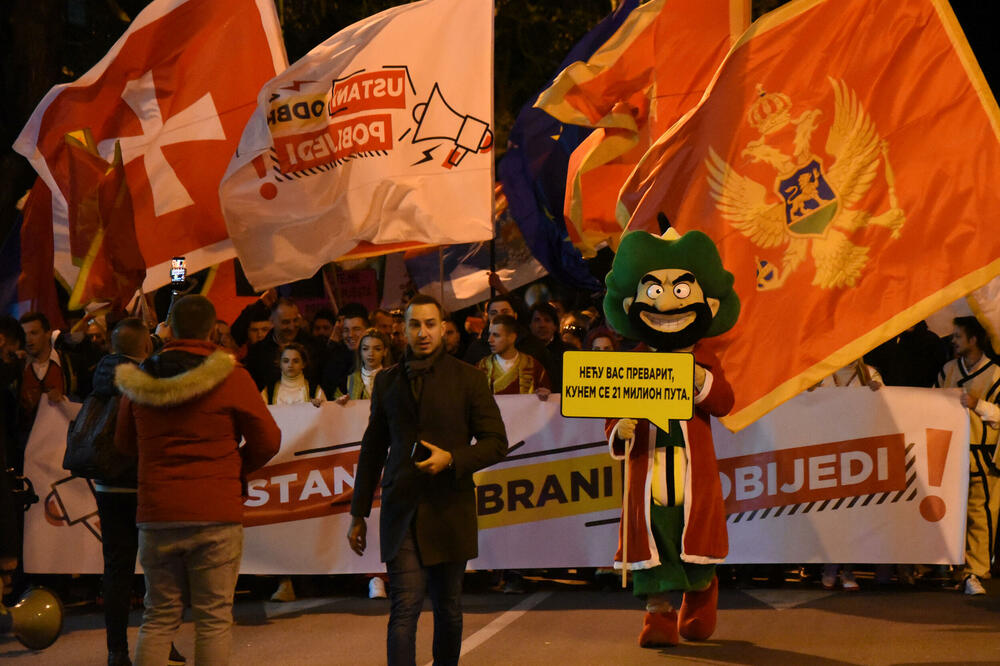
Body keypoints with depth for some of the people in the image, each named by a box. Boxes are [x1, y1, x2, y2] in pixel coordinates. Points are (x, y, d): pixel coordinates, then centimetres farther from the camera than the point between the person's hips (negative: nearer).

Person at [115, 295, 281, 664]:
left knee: (159, 616, 11)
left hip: (156, 516, 4)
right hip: (216, 516, -3)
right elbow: (268, 439, -1)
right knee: (214, 619, 1)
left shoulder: (139, 379, 5)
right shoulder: (230, 377, -7)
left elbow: (124, 441, 18)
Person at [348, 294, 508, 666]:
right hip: (401, 511, 0)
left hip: (449, 510, 0)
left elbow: (496, 443, 1)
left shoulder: (468, 380, 2)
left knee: (448, 607, 10)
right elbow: (372, 450, 15)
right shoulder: (387, 381, 9)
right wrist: (359, 514, 14)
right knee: (405, 607, -11)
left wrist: (451, 459, -16)